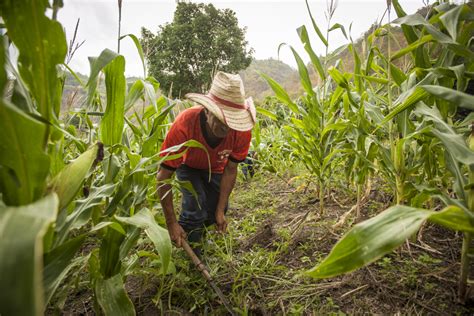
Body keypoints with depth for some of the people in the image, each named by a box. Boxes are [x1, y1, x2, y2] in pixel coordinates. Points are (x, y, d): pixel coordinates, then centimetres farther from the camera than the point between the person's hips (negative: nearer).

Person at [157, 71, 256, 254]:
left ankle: (198, 228, 34)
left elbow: (230, 170, -20)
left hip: (215, 167, 3)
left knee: (216, 213, -2)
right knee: (196, 204, -23)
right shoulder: (184, 125, -42)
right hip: (187, 165, -2)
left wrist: (220, 211, -20)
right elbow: (164, 176, -34)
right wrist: (171, 223, -32)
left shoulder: (242, 130, -34)